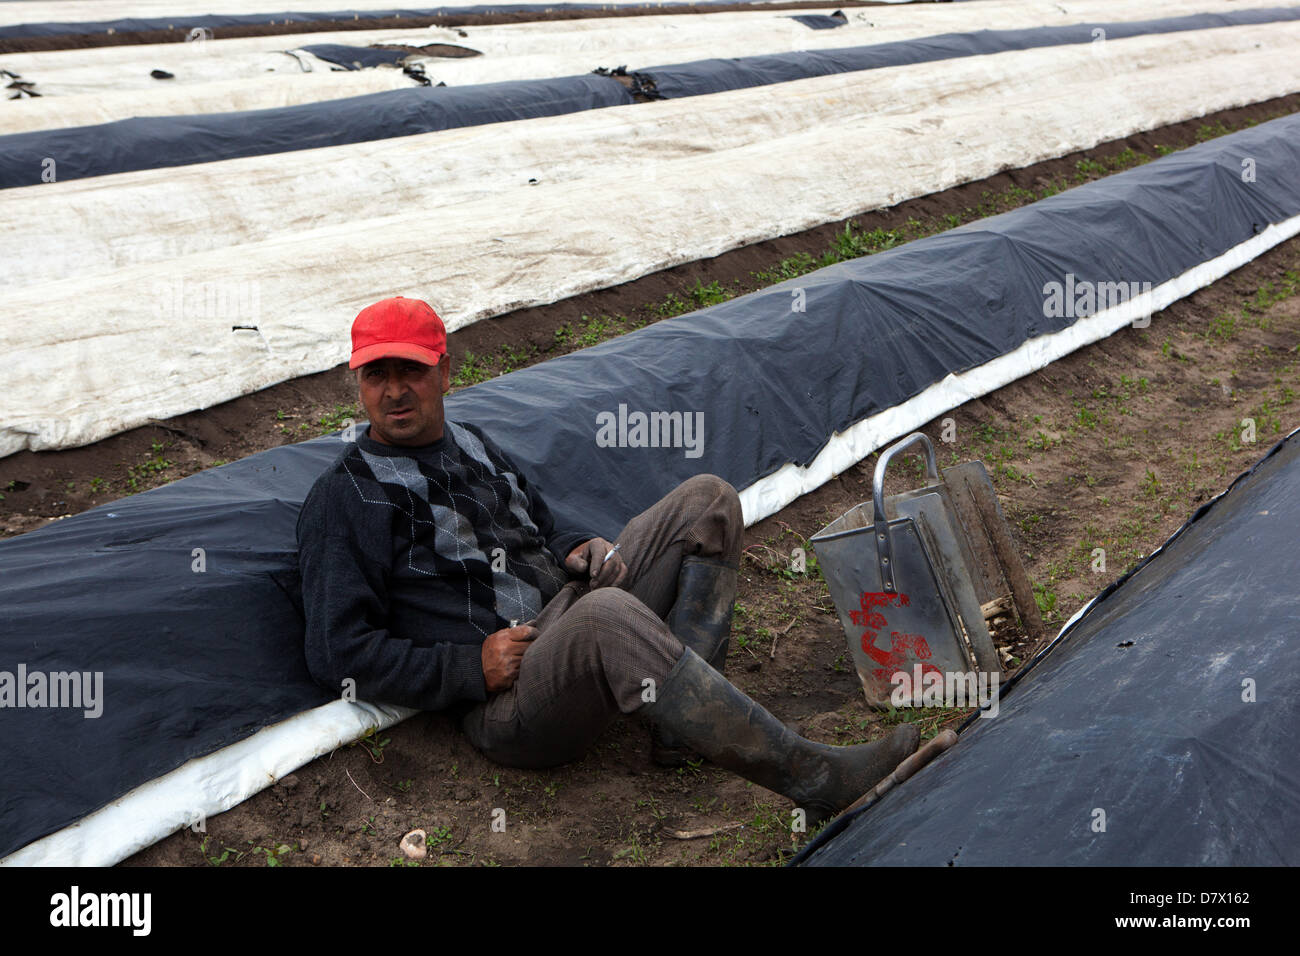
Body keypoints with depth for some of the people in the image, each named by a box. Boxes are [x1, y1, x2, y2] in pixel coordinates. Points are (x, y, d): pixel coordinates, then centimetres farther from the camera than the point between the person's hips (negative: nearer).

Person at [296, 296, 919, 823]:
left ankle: (681, 723, -17)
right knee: (604, 615, -41)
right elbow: (338, 655, -7)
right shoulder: (343, 499, -1)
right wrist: (473, 668, -15)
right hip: (505, 704, -8)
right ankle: (813, 778, -33)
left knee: (706, 502, -2)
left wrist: (580, 549, 6)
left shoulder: (473, 445, 21)